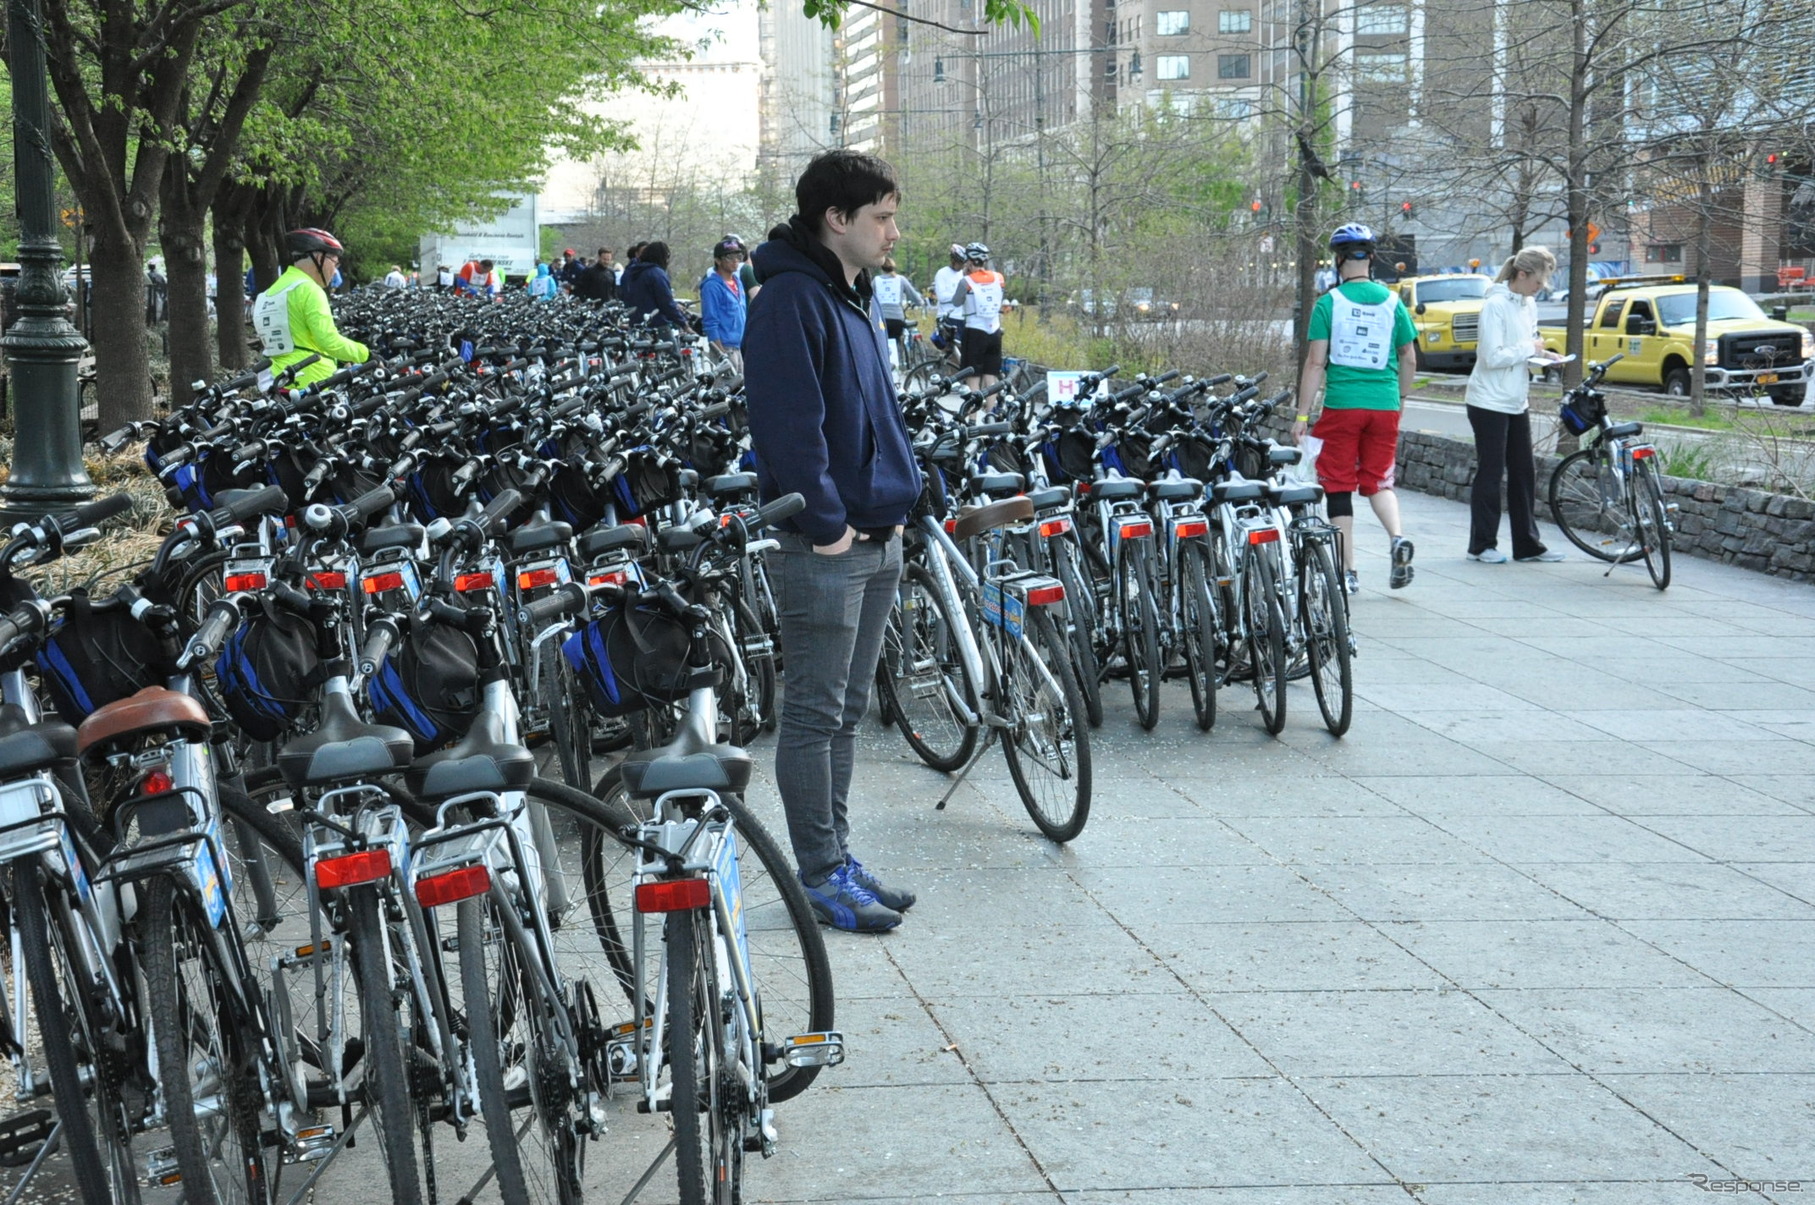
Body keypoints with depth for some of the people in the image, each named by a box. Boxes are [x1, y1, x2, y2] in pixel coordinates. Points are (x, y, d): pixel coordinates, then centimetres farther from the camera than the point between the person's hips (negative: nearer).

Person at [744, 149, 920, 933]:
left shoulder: (858, 295, 15)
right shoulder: (792, 298, -15)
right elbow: (790, 423, -21)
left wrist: (897, 499, 13)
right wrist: (828, 524, -19)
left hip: (877, 537, 10)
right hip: (823, 545, -10)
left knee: (846, 710, 15)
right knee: (815, 714, -2)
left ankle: (836, 860, 23)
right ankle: (820, 877, 5)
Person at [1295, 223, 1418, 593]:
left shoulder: (1329, 303, -5)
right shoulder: (1392, 302, 4)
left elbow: (1316, 362, -8)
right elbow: (1409, 359, 9)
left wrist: (1302, 414, -5)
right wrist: (1401, 399, 24)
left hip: (1342, 406, -3)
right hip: (1385, 406, 3)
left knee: (1339, 486, 6)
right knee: (1379, 480, 16)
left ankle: (1347, 571, 6)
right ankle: (1397, 538, -12)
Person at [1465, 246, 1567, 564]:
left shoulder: (1528, 306, 9)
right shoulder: (1495, 305, -16)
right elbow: (1493, 357, -22)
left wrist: (1540, 354, 0)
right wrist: (1529, 348, -14)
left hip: (1517, 403, 8)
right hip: (1490, 402, -8)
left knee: (1524, 473, 9)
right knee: (1490, 473, -1)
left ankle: (1527, 544, 15)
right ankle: (1482, 544, 9)